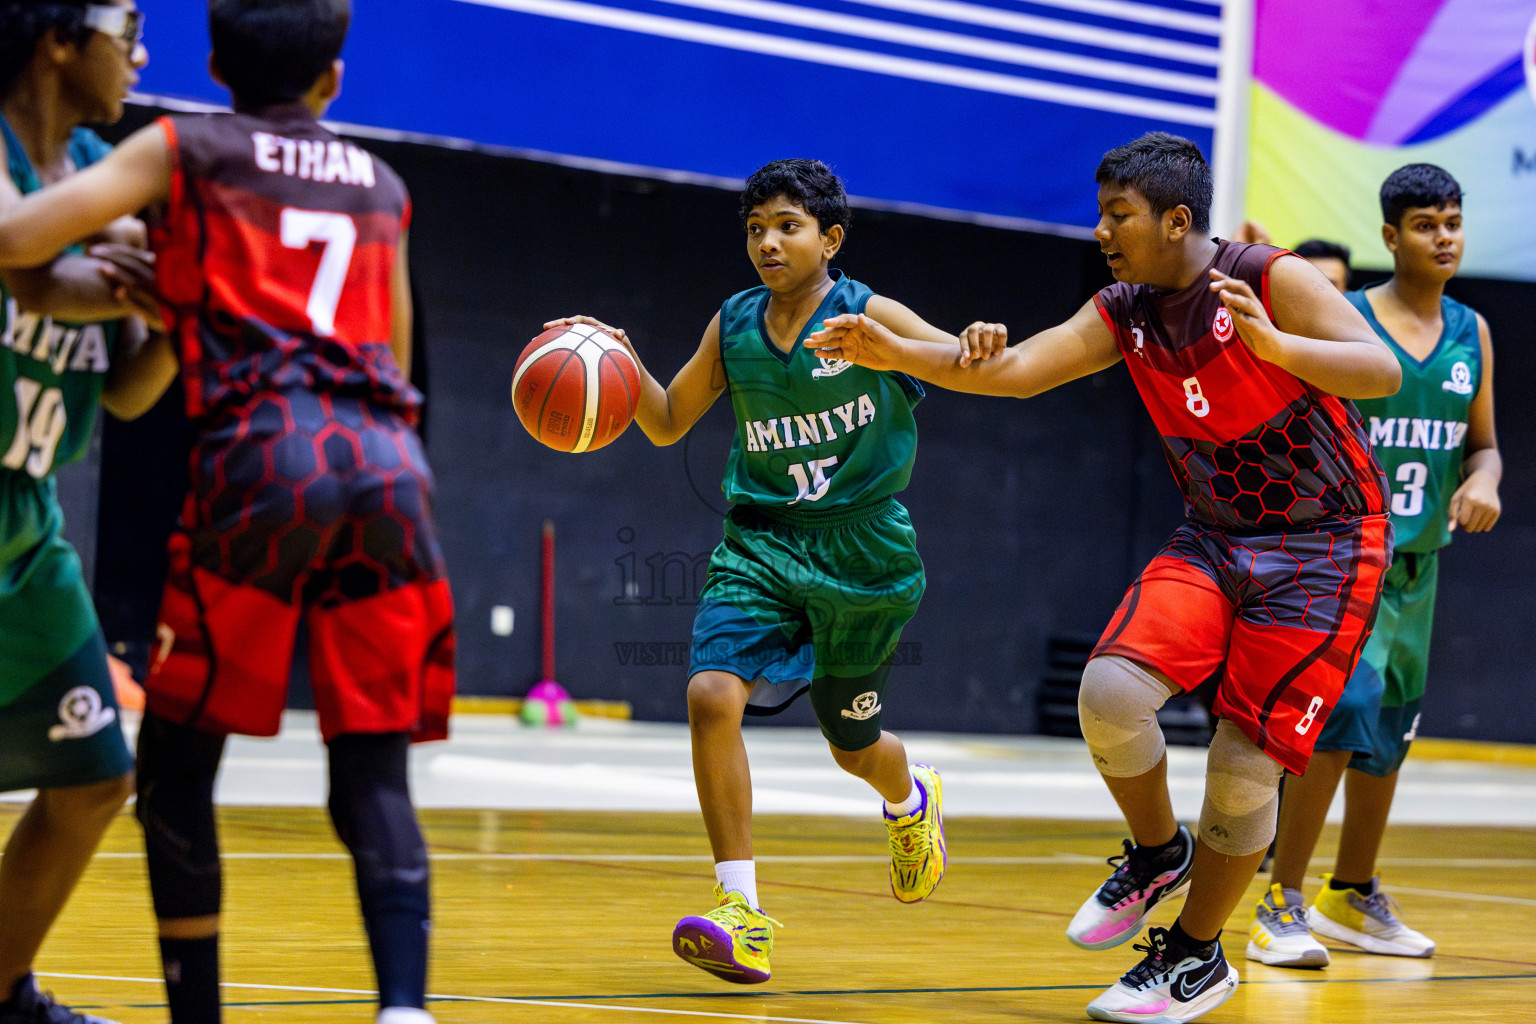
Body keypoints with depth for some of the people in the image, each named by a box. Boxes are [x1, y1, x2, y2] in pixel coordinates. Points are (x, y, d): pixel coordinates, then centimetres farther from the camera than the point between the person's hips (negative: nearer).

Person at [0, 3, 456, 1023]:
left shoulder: (184, 149, 13)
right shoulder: (381, 185, 25)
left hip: (264, 449, -3)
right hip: (392, 459, 3)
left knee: (176, 766, 7)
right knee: (374, 777, 2)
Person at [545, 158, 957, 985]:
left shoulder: (866, 317, -9)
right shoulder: (733, 327, 2)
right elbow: (668, 424, 13)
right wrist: (623, 363, -6)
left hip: (861, 551, -2)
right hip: (759, 543, 3)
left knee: (852, 744, 13)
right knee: (713, 693, -22)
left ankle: (912, 800, 53)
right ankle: (742, 914, -20)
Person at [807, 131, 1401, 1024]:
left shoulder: (1272, 279, -16)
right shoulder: (1125, 315, 2)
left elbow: (1384, 372, -25)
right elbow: (1015, 370, 0)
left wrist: (1272, 344, -41)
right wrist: (894, 352, -12)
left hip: (1325, 549, -5)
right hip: (1216, 539, 5)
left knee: (1244, 764, -8)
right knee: (1110, 690, -18)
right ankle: (1158, 855, 10)